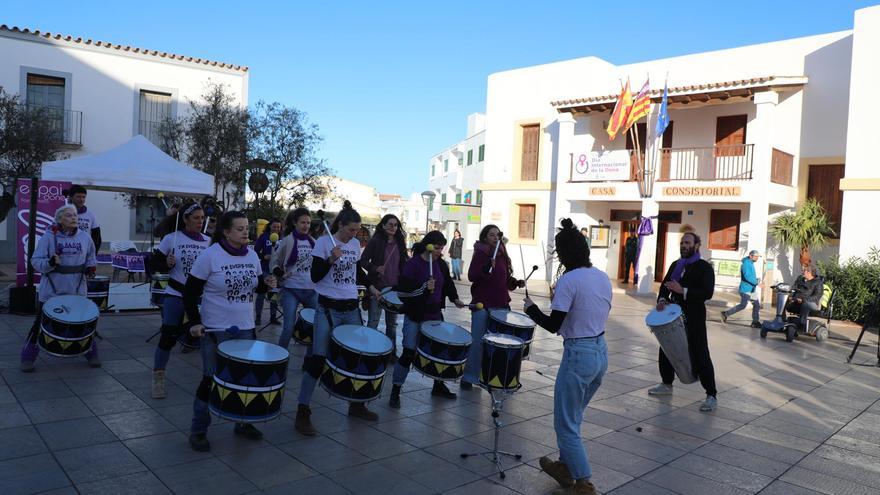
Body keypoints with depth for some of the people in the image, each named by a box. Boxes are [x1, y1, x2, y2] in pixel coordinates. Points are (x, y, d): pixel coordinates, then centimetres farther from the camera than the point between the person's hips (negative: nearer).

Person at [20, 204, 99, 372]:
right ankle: (28, 358, 20)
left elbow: (91, 257, 18)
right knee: (41, 324, 4)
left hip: (77, 291, 3)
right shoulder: (49, 237, -7)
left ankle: (92, 355, 26)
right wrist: (50, 262, -28)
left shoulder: (84, 237, 2)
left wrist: (90, 267, -1)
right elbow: (36, 261, -9)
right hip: (51, 291, -2)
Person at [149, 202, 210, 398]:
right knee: (169, 336, 0)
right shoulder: (171, 239, -5)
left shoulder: (208, 241, 4)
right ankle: (158, 378, 15)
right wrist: (167, 264, -20)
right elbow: (154, 263, -1)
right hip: (176, 296, -3)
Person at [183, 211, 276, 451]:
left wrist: (266, 283, -8)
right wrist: (194, 322, -17)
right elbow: (190, 292, -10)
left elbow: (257, 286, 15)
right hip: (216, 329, -5)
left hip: (246, 327, 6)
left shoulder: (252, 255, 3)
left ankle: (243, 422, 33)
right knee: (212, 379, 3)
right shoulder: (210, 255, -14)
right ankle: (198, 430, 20)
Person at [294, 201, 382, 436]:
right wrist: (331, 260, -26)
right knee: (317, 360, -8)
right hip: (328, 309, -6)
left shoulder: (355, 244, 9)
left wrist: (371, 287, 13)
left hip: (352, 309, 6)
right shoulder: (323, 242, -9)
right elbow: (315, 277, -13)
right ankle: (302, 414, 2)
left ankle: (356, 405, 29)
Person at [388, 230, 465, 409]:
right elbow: (404, 290, -20)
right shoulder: (413, 264, -14)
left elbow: (448, 282, 19)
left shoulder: (440, 264, 4)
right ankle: (395, 391, 8)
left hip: (435, 315, 6)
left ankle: (438, 386, 36)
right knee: (409, 353, -6)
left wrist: (454, 299, 5)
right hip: (415, 317, -6)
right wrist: (424, 288, -30)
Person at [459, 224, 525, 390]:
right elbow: (471, 276, -15)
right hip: (482, 305, -5)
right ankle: (468, 377, 9)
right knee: (477, 342, -2)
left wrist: (517, 283, 1)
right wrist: (487, 267, -30)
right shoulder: (480, 253, -5)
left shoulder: (502, 255, 12)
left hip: (501, 304, 5)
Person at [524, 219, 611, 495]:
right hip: (601, 352, 8)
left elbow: (553, 325, -17)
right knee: (573, 417, 24)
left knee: (566, 424, 6)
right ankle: (565, 467, 37)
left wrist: (531, 308, 0)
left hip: (579, 355, -8)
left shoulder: (568, 280, -18)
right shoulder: (603, 278, 6)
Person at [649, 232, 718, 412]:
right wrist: (662, 299, -5)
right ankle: (667, 384, 32)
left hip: (694, 319, -7)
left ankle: (711, 396, 1)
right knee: (666, 350, 14)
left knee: (700, 356, -6)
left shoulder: (704, 267, -7)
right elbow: (665, 285, 15)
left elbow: (707, 293, -18)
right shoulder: (675, 265, 12)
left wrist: (682, 290, -25)